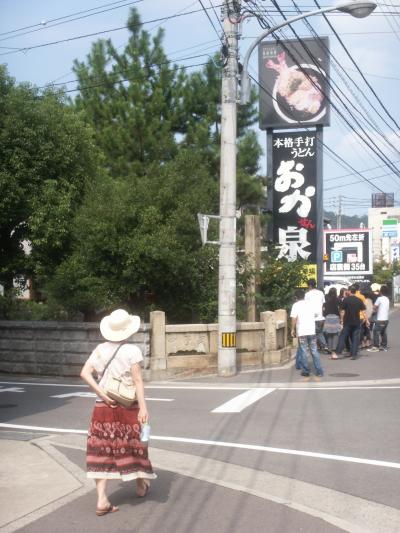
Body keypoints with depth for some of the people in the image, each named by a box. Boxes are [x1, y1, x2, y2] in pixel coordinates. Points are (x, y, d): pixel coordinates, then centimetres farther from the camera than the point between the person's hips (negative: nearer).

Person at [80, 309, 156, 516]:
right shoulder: (132, 351, -11)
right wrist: (143, 407, -15)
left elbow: (85, 373, -8)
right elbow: (137, 380, -15)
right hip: (128, 406, -2)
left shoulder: (100, 349, 0)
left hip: (104, 406, 2)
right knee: (133, 444, 16)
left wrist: (102, 395, -11)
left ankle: (102, 501, -4)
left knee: (102, 450, 3)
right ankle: (141, 486, 37)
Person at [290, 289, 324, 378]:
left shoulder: (296, 305, -5)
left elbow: (294, 318, -13)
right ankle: (319, 371, 6)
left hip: (301, 332, -3)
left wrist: (293, 329, -4)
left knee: (303, 352, 4)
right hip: (312, 331, 3)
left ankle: (306, 371, 6)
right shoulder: (310, 304, 9)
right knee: (314, 351, 7)